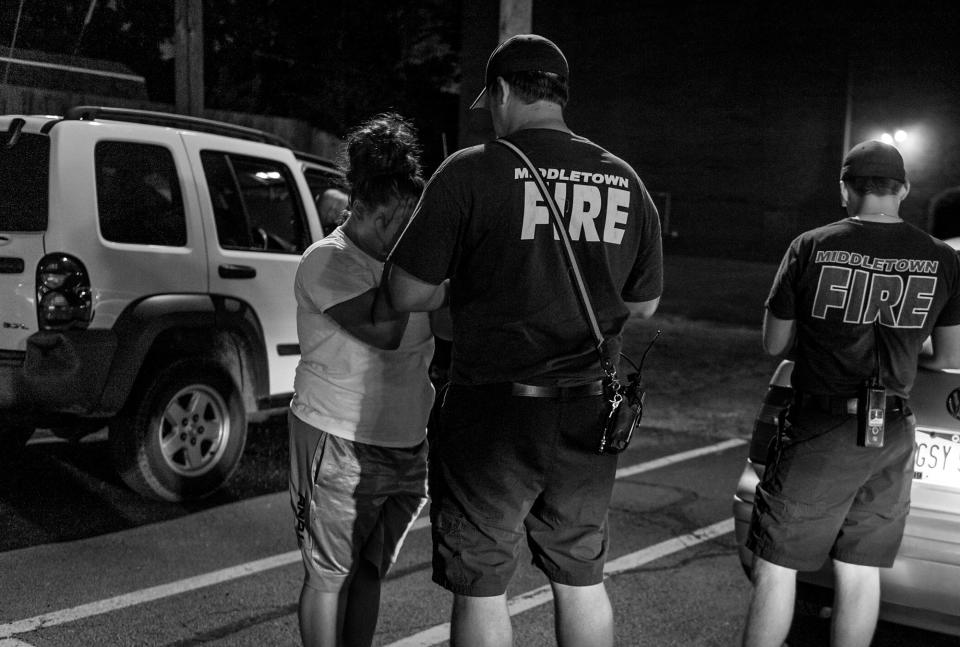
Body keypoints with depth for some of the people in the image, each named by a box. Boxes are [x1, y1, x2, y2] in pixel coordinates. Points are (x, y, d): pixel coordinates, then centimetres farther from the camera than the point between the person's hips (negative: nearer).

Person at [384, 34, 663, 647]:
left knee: (481, 589, 10)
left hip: (496, 410, -5)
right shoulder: (625, 182, 4)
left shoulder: (472, 171, -12)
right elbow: (644, 303, 12)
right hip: (590, 413, 5)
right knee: (582, 579, 20)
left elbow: (408, 293, -11)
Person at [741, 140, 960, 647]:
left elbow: (774, 344, -1)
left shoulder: (811, 247, -8)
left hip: (818, 432, -3)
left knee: (776, 567, 5)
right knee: (860, 572, 14)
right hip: (891, 438, 4)